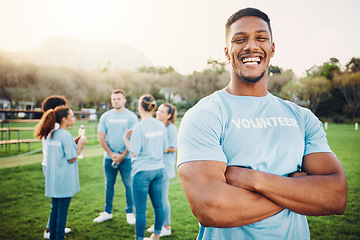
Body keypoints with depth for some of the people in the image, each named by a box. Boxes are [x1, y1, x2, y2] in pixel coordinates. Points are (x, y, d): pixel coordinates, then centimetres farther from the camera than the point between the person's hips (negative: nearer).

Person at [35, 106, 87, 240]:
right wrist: (80, 144, -5)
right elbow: (71, 159, -16)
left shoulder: (51, 135, 8)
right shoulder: (66, 136, -17)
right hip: (64, 180, -8)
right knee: (62, 211, 2)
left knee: (54, 209, 16)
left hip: (53, 180, 8)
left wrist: (78, 144, 13)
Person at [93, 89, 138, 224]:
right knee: (109, 184, 10)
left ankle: (130, 213, 14)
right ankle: (107, 212, 22)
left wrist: (122, 156, -12)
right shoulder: (105, 116, 6)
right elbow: (101, 138, 4)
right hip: (109, 157, 3)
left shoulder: (131, 117, -2)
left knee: (128, 185, 1)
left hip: (126, 157, -3)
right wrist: (111, 154, -6)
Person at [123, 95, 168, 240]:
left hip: (142, 171, -6)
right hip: (158, 169, 6)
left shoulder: (139, 127, -15)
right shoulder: (161, 126, 3)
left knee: (140, 209, 4)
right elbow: (165, 148, 9)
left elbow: (135, 152, -15)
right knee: (158, 205, 16)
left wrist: (126, 138, -1)